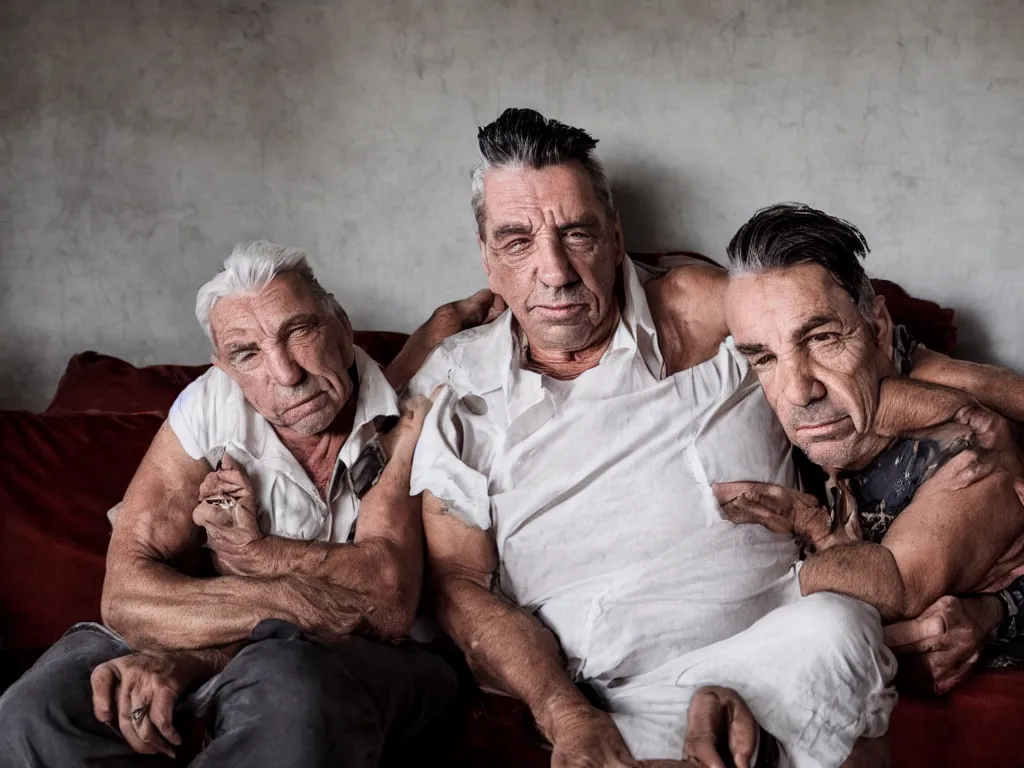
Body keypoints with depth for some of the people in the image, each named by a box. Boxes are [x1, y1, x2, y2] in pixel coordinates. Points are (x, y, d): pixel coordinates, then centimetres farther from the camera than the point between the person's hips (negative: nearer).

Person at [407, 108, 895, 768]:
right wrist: (566, 715, -13)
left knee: (828, 631, -34)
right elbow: (458, 582, 2)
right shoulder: (453, 390, 8)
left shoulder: (704, 313, 6)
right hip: (610, 704, -1)